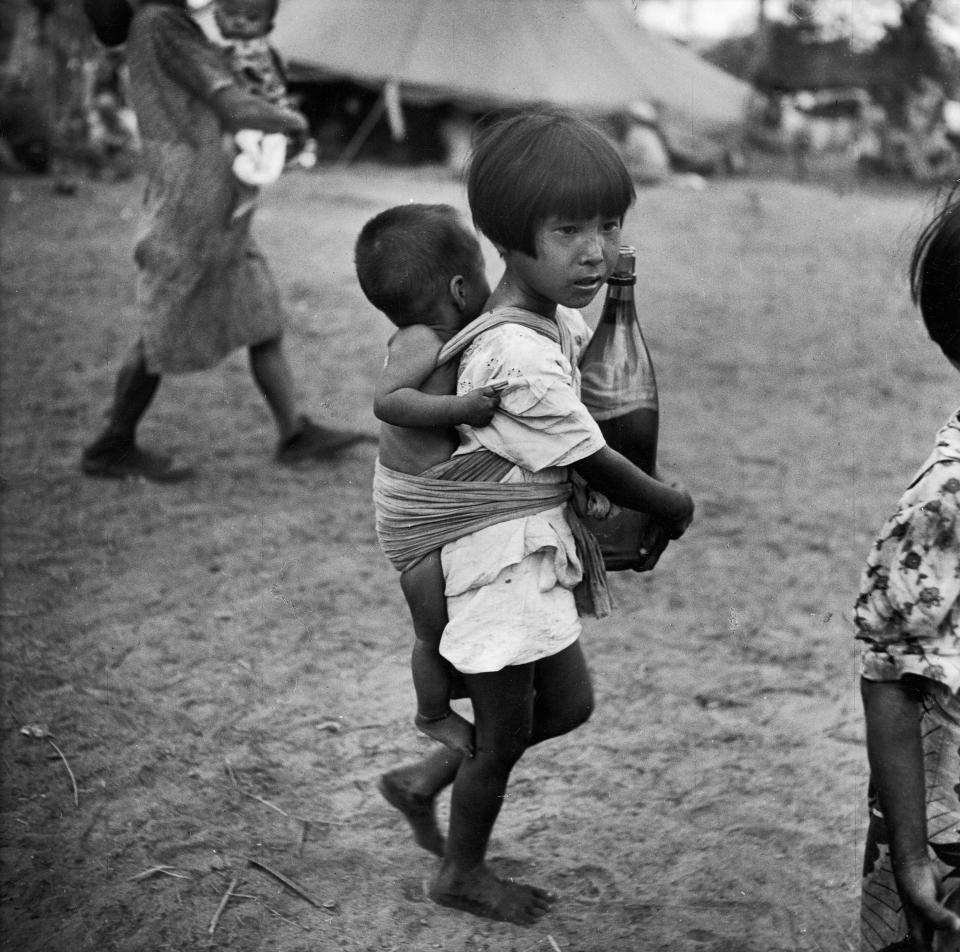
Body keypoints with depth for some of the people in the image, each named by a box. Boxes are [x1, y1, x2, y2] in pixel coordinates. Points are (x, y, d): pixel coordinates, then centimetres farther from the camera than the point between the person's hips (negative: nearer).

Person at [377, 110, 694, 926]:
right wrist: (676, 506, -1)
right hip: (503, 552, -9)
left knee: (567, 704, 19)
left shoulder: (559, 314, 0)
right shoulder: (519, 361, -28)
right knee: (503, 736, 10)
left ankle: (423, 781, 36)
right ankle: (463, 873, 35)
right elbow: (599, 468, -17)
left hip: (541, 541, 9)